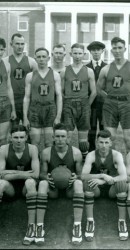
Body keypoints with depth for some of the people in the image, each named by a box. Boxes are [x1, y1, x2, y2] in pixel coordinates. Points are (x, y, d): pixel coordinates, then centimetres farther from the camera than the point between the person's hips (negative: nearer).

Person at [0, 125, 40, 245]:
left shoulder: (32, 149, -12)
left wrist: (12, 173, -19)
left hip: (26, 188, 0)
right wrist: (23, 173, -21)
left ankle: (31, 226, -32)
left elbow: (35, 174, -19)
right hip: (10, 188, 1)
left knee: (30, 182, -34)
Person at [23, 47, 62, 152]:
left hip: (50, 110, 0)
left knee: (50, 144, 1)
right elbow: (27, 97, 6)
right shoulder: (30, 76, 7)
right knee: (35, 144, 0)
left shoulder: (55, 75, 5)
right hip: (35, 111, 0)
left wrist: (58, 116, -6)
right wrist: (25, 117, 0)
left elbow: (59, 96, 2)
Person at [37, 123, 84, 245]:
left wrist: (76, 177, -25)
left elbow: (80, 174, -1)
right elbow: (42, 173, 0)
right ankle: (40, 226, -32)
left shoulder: (76, 152, -8)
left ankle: (77, 226, -35)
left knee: (79, 183, -33)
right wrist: (46, 177, -24)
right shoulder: (46, 152, -7)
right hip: (53, 186, 0)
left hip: (70, 186, 0)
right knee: (42, 183, -32)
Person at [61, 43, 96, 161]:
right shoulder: (64, 71, 4)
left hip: (84, 105, 0)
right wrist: (67, 104, 4)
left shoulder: (89, 71, 3)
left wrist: (86, 105, 5)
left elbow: (93, 92, 5)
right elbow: (60, 91, 6)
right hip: (68, 106, 0)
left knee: (83, 140, 5)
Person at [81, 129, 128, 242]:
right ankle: (90, 221, -24)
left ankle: (122, 222, -20)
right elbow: (83, 176, -29)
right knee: (87, 183, -33)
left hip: (112, 188, 0)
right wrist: (102, 176, -44)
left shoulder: (117, 155, -17)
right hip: (96, 189, 0)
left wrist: (103, 181, -41)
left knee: (122, 184, -33)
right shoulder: (91, 155, -16)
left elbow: (124, 177, -30)